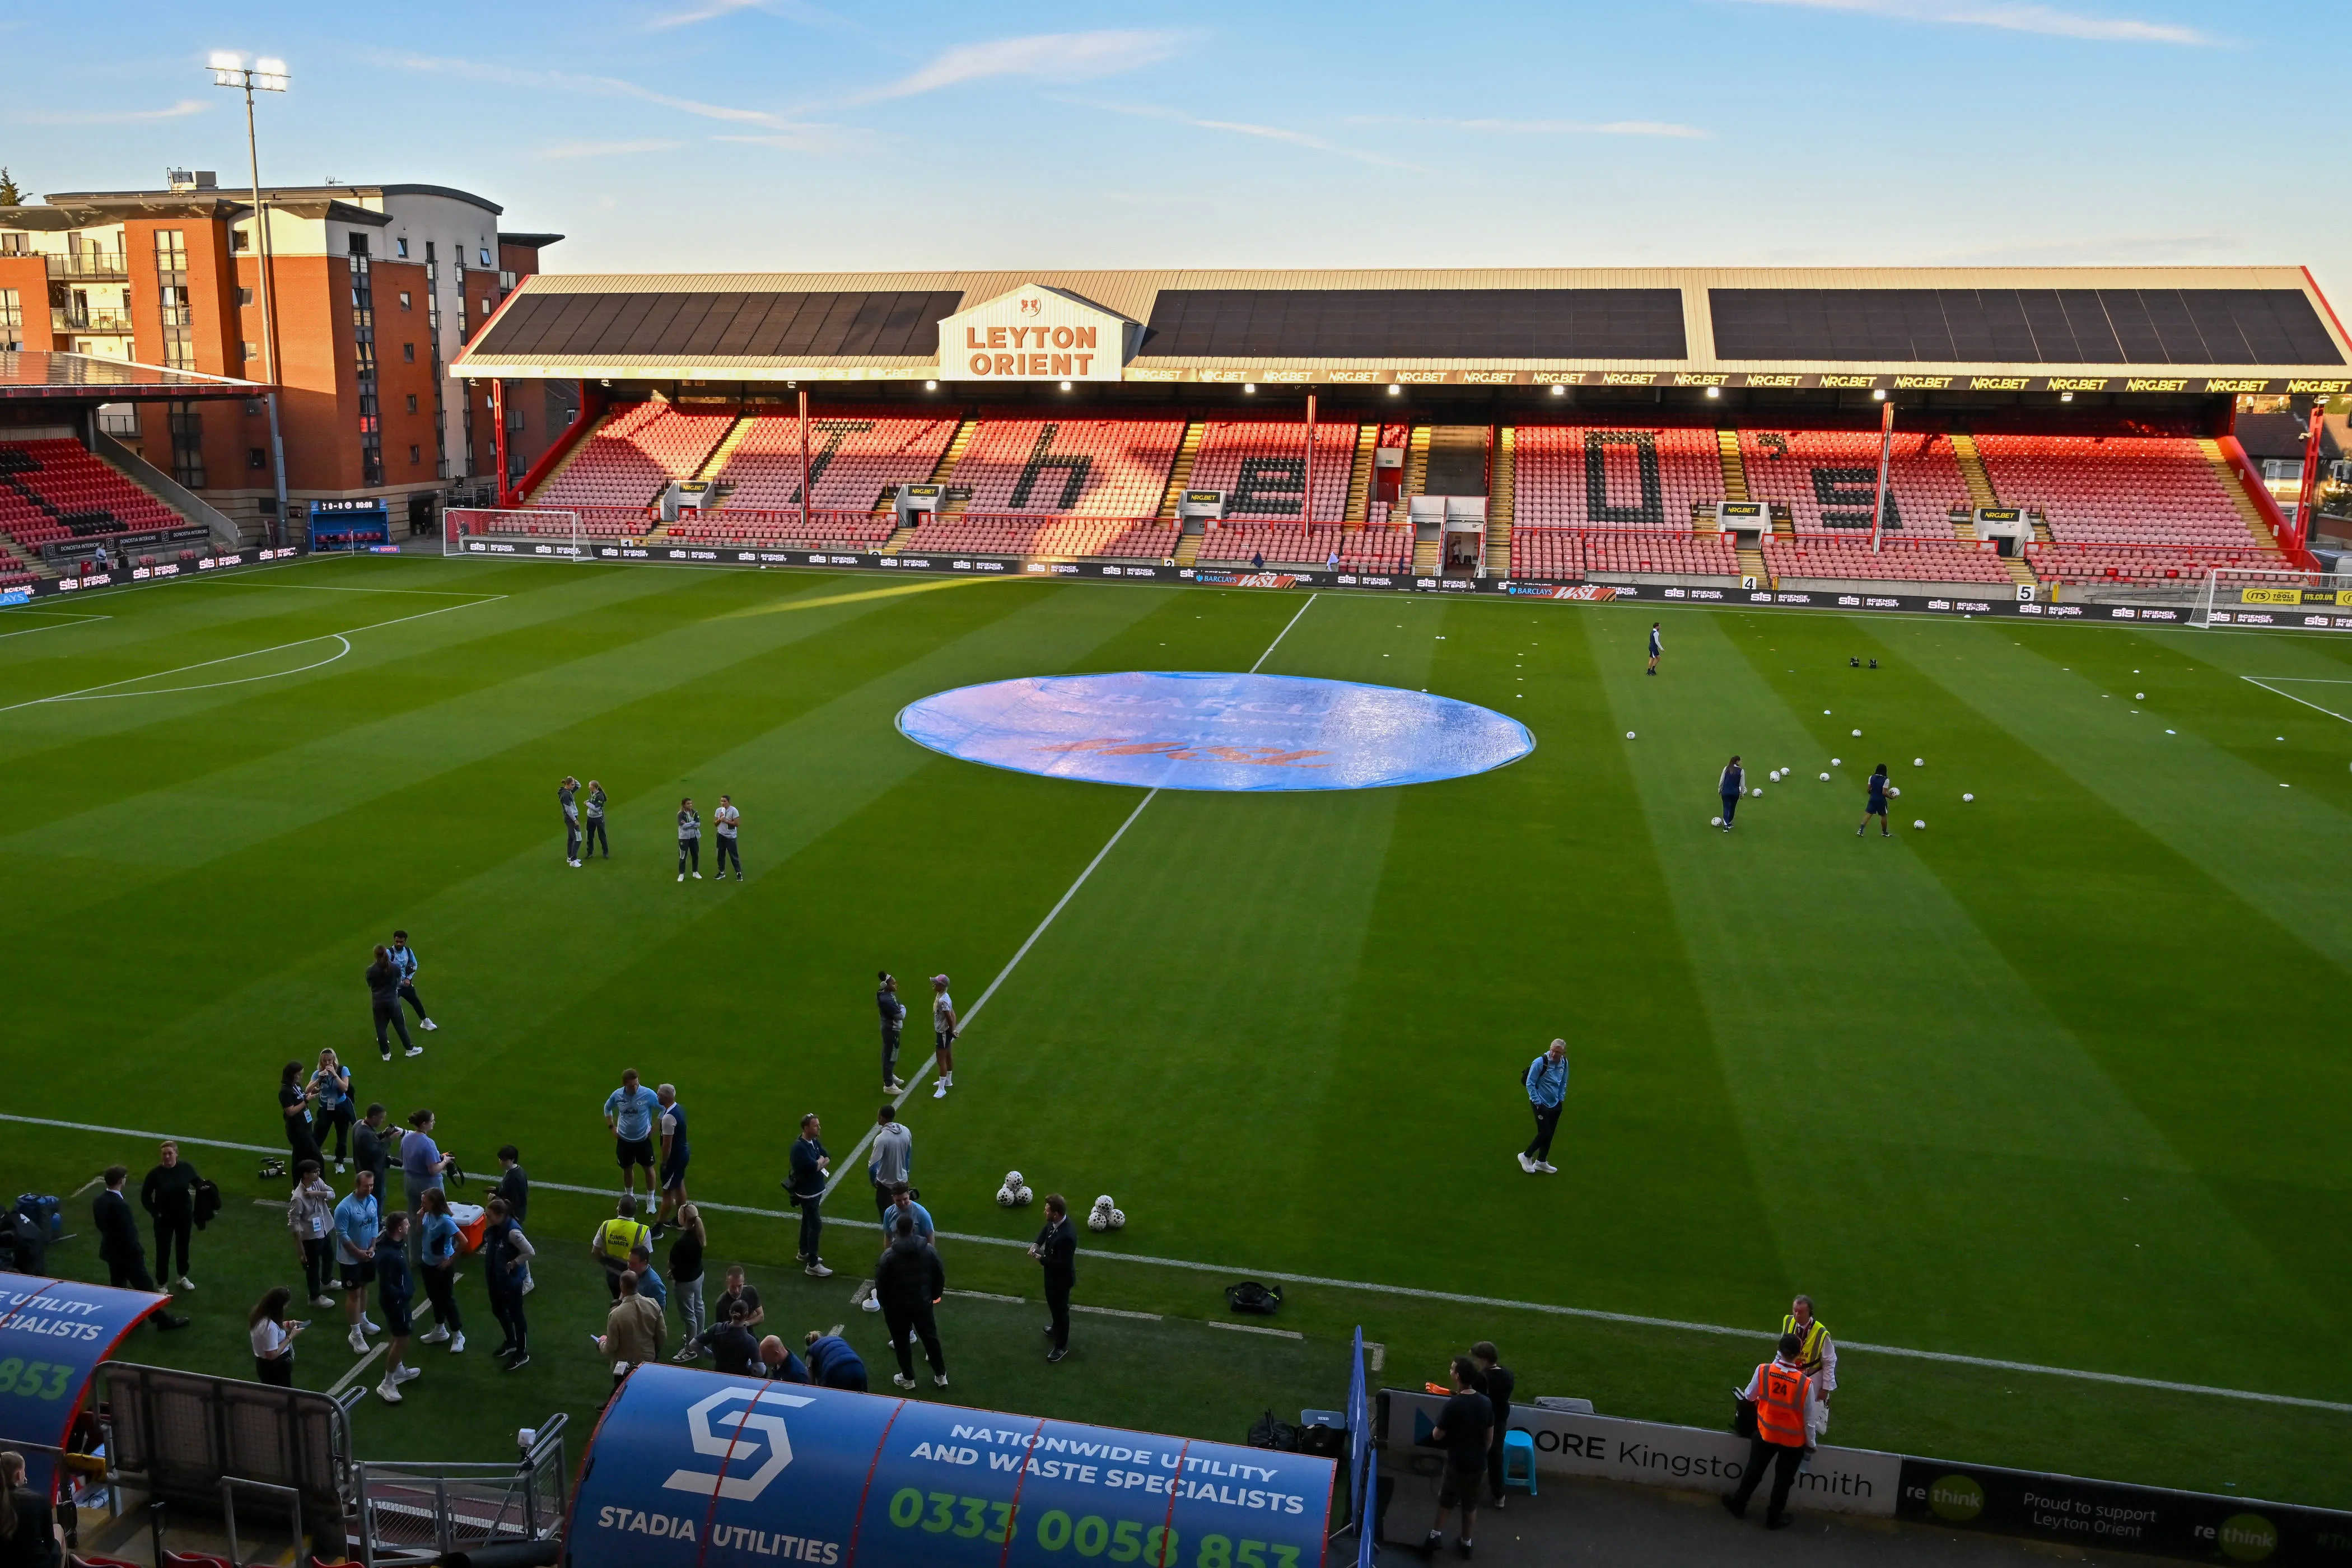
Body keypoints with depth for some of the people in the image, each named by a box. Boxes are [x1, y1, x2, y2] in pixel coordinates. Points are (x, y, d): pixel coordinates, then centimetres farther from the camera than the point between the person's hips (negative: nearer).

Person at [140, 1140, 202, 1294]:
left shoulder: (185, 1168, -12)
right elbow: (145, 1196, -3)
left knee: (183, 1246, 20)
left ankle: (183, 1277, 40)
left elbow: (197, 1181, 5)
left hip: (184, 1216, 2)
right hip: (164, 1219, -2)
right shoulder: (155, 1173, -16)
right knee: (163, 1251, 6)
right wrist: (155, 1212, -10)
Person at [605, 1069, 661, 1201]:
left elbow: (663, 1109, -7)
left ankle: (651, 1198, 26)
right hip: (624, 1140, 2)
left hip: (643, 1139, -2)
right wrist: (611, 1127, 5)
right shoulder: (617, 1095, -12)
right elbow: (607, 1108, 10)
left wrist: (655, 1128, -7)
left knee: (648, 1168, 9)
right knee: (627, 1169, 16)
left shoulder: (648, 1094, -21)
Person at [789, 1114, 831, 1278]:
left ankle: (804, 1253, 40)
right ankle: (812, 1265, -4)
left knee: (808, 1221, 22)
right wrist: (821, 1161, -11)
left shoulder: (815, 1141, 3)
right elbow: (814, 1167, -32)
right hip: (807, 1192, -9)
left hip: (816, 1189, 9)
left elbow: (828, 1159, 4)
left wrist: (818, 1163, -17)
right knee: (816, 1224, -8)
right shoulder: (799, 1147, -26)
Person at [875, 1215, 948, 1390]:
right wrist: (934, 1295, 15)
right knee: (930, 1338, 18)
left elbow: (881, 1285, -11)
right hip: (923, 1304, 3)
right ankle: (941, 1376, 27)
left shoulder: (888, 1257, -20)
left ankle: (908, 1379, 29)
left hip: (897, 1307, -3)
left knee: (902, 1342, 16)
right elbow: (940, 1277, -1)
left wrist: (885, 1304, 7)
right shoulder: (929, 1250, -11)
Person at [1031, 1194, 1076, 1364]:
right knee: (1053, 1304, 31)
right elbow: (1046, 1230, 8)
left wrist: (1041, 1259, -23)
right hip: (1053, 1273, 8)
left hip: (1061, 1277, -8)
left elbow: (1062, 1263, -33)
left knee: (1060, 1309, 14)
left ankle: (1062, 1346, 35)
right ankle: (1057, 1328, 58)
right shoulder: (1054, 1222, -14)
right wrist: (1036, 1244, -9)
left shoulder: (1067, 1235, -40)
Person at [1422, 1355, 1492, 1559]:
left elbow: (1437, 1436, -14)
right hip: (1478, 1464, 5)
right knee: (1471, 1505, 20)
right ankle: (1466, 1543, 32)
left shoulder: (1453, 1405, -24)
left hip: (1457, 1464, -4)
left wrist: (1439, 1428, 6)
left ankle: (1436, 1536, 22)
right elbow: (1490, 1438, 4)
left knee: (1446, 1502, 17)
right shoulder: (1485, 1403, -7)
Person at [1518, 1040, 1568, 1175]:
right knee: (1544, 1134, -7)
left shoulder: (1564, 1063, 0)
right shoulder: (1540, 1063, -21)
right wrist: (1537, 1102, -16)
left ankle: (1541, 1162, 28)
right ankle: (1526, 1156, 13)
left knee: (1550, 1135, 13)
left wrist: (1561, 1099, 12)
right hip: (1541, 1104, -6)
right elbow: (1530, 1084, -16)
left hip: (1555, 1104, 7)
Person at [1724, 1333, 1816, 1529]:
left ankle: (1739, 1505, 41)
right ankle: (1773, 1517, 37)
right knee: (1784, 1479, 20)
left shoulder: (1763, 1371, -22)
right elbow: (1809, 1419, -14)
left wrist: (1745, 1396, 21)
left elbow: (1749, 1395, -3)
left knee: (1754, 1471, 23)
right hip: (1794, 1440, -2)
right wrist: (1811, 1443, 3)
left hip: (1766, 1433, 2)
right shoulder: (1806, 1383, -26)